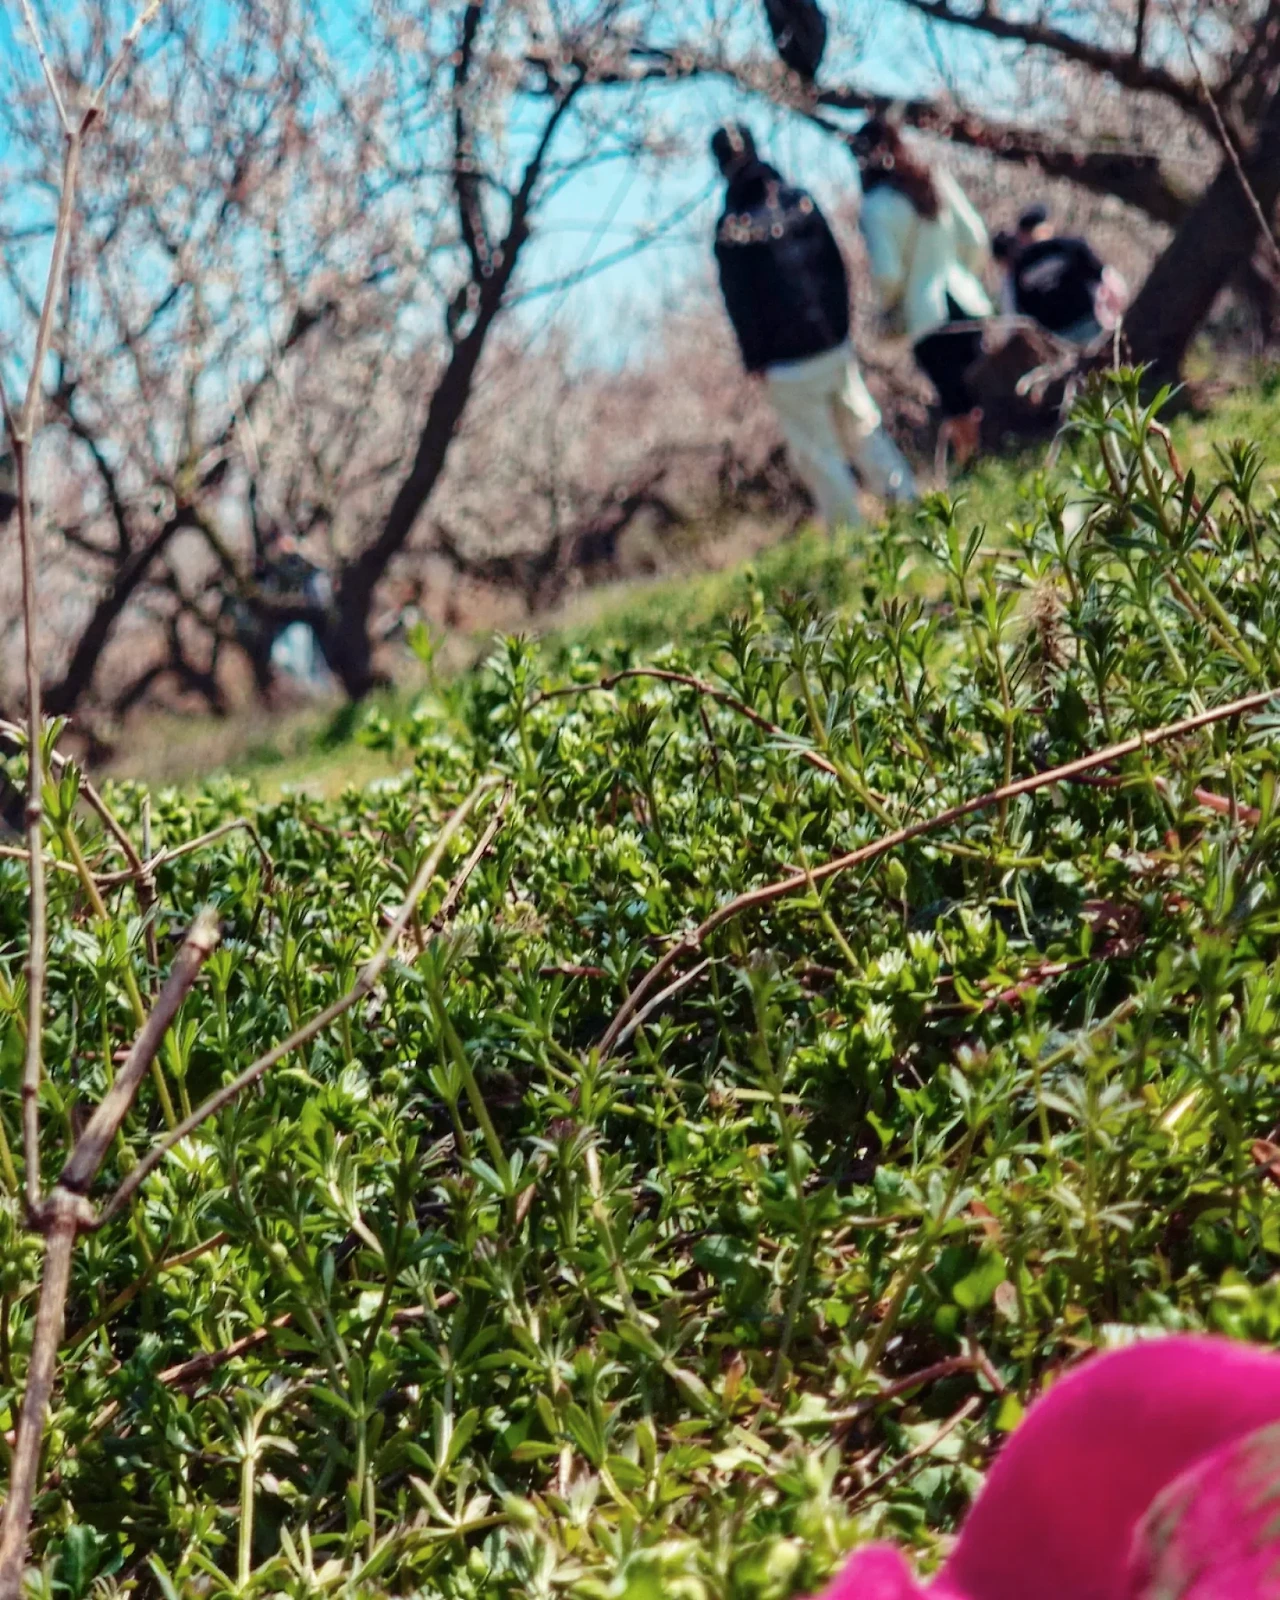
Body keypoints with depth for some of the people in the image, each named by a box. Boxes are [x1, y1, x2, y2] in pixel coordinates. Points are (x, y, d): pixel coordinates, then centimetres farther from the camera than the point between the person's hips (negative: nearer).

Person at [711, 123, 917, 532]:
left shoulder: (731, 230, -14)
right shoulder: (800, 201, 1)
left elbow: (740, 304, -10)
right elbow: (836, 267, 7)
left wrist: (755, 360, -1)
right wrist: (839, 323, 15)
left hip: (788, 362, -5)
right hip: (834, 344, 5)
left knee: (816, 452, 6)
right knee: (863, 428, 18)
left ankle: (849, 528, 10)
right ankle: (904, 498, 21)